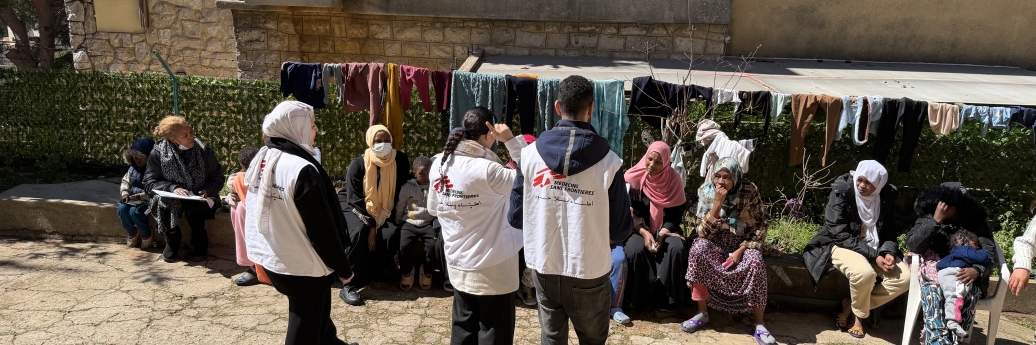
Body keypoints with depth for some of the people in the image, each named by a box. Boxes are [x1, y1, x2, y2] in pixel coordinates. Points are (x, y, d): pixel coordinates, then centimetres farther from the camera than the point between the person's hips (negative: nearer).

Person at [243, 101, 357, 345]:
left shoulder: (261, 160, 3)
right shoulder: (302, 169, -24)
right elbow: (322, 228, -21)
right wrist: (343, 267, -10)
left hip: (270, 259, 9)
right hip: (302, 265, -8)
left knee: (313, 315, 27)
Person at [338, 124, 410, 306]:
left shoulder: (400, 161, -10)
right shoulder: (358, 164, -18)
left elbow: (399, 193, -5)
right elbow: (355, 200, -19)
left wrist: (379, 222, -13)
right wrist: (370, 225, -26)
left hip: (382, 212, 3)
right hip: (353, 208, -3)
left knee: (391, 234, -26)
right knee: (360, 231, -33)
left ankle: (377, 273, -1)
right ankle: (348, 286, -27)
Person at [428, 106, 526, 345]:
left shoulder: (439, 164, -1)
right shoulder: (487, 169, -23)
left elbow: (433, 209, 11)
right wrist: (511, 141, -16)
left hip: (458, 265, 7)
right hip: (492, 268, -7)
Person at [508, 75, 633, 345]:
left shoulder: (530, 153, -9)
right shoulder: (608, 162, -16)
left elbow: (516, 217, -2)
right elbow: (620, 230, -10)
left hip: (544, 267, 2)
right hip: (589, 272, -2)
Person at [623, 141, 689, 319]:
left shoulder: (673, 180, -6)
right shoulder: (634, 178, -9)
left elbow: (676, 214, -4)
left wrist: (662, 234, -20)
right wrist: (644, 232, -21)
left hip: (665, 228, 1)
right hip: (639, 228, -1)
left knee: (677, 249, -30)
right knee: (636, 250, -33)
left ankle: (666, 298, -13)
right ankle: (640, 298, -12)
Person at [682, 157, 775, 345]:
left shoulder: (749, 190, -15)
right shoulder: (705, 191, -13)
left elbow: (761, 225, -9)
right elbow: (703, 233, -18)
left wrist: (741, 250, -21)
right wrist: (717, 203, -31)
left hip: (743, 239, -1)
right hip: (716, 239, 1)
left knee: (756, 262, -32)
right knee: (697, 250, -30)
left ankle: (759, 325, -18)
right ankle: (702, 314, -18)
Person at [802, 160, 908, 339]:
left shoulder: (887, 196, -3)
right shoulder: (842, 191, -17)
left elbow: (891, 231, 5)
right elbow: (839, 234, -20)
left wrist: (888, 252, -19)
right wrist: (873, 255, -26)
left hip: (875, 249, 5)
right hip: (843, 245, -5)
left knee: (904, 278, -17)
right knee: (865, 273, -35)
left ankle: (850, 305, -3)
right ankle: (859, 313, -2)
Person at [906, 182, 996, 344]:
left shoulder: (976, 222, 3)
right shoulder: (927, 218, 3)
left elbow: (989, 254, -7)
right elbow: (912, 245, -12)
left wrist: (977, 270, -30)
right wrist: (935, 221, -20)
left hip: (965, 275, 1)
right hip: (935, 272, -1)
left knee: (970, 292, -35)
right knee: (932, 289, -36)